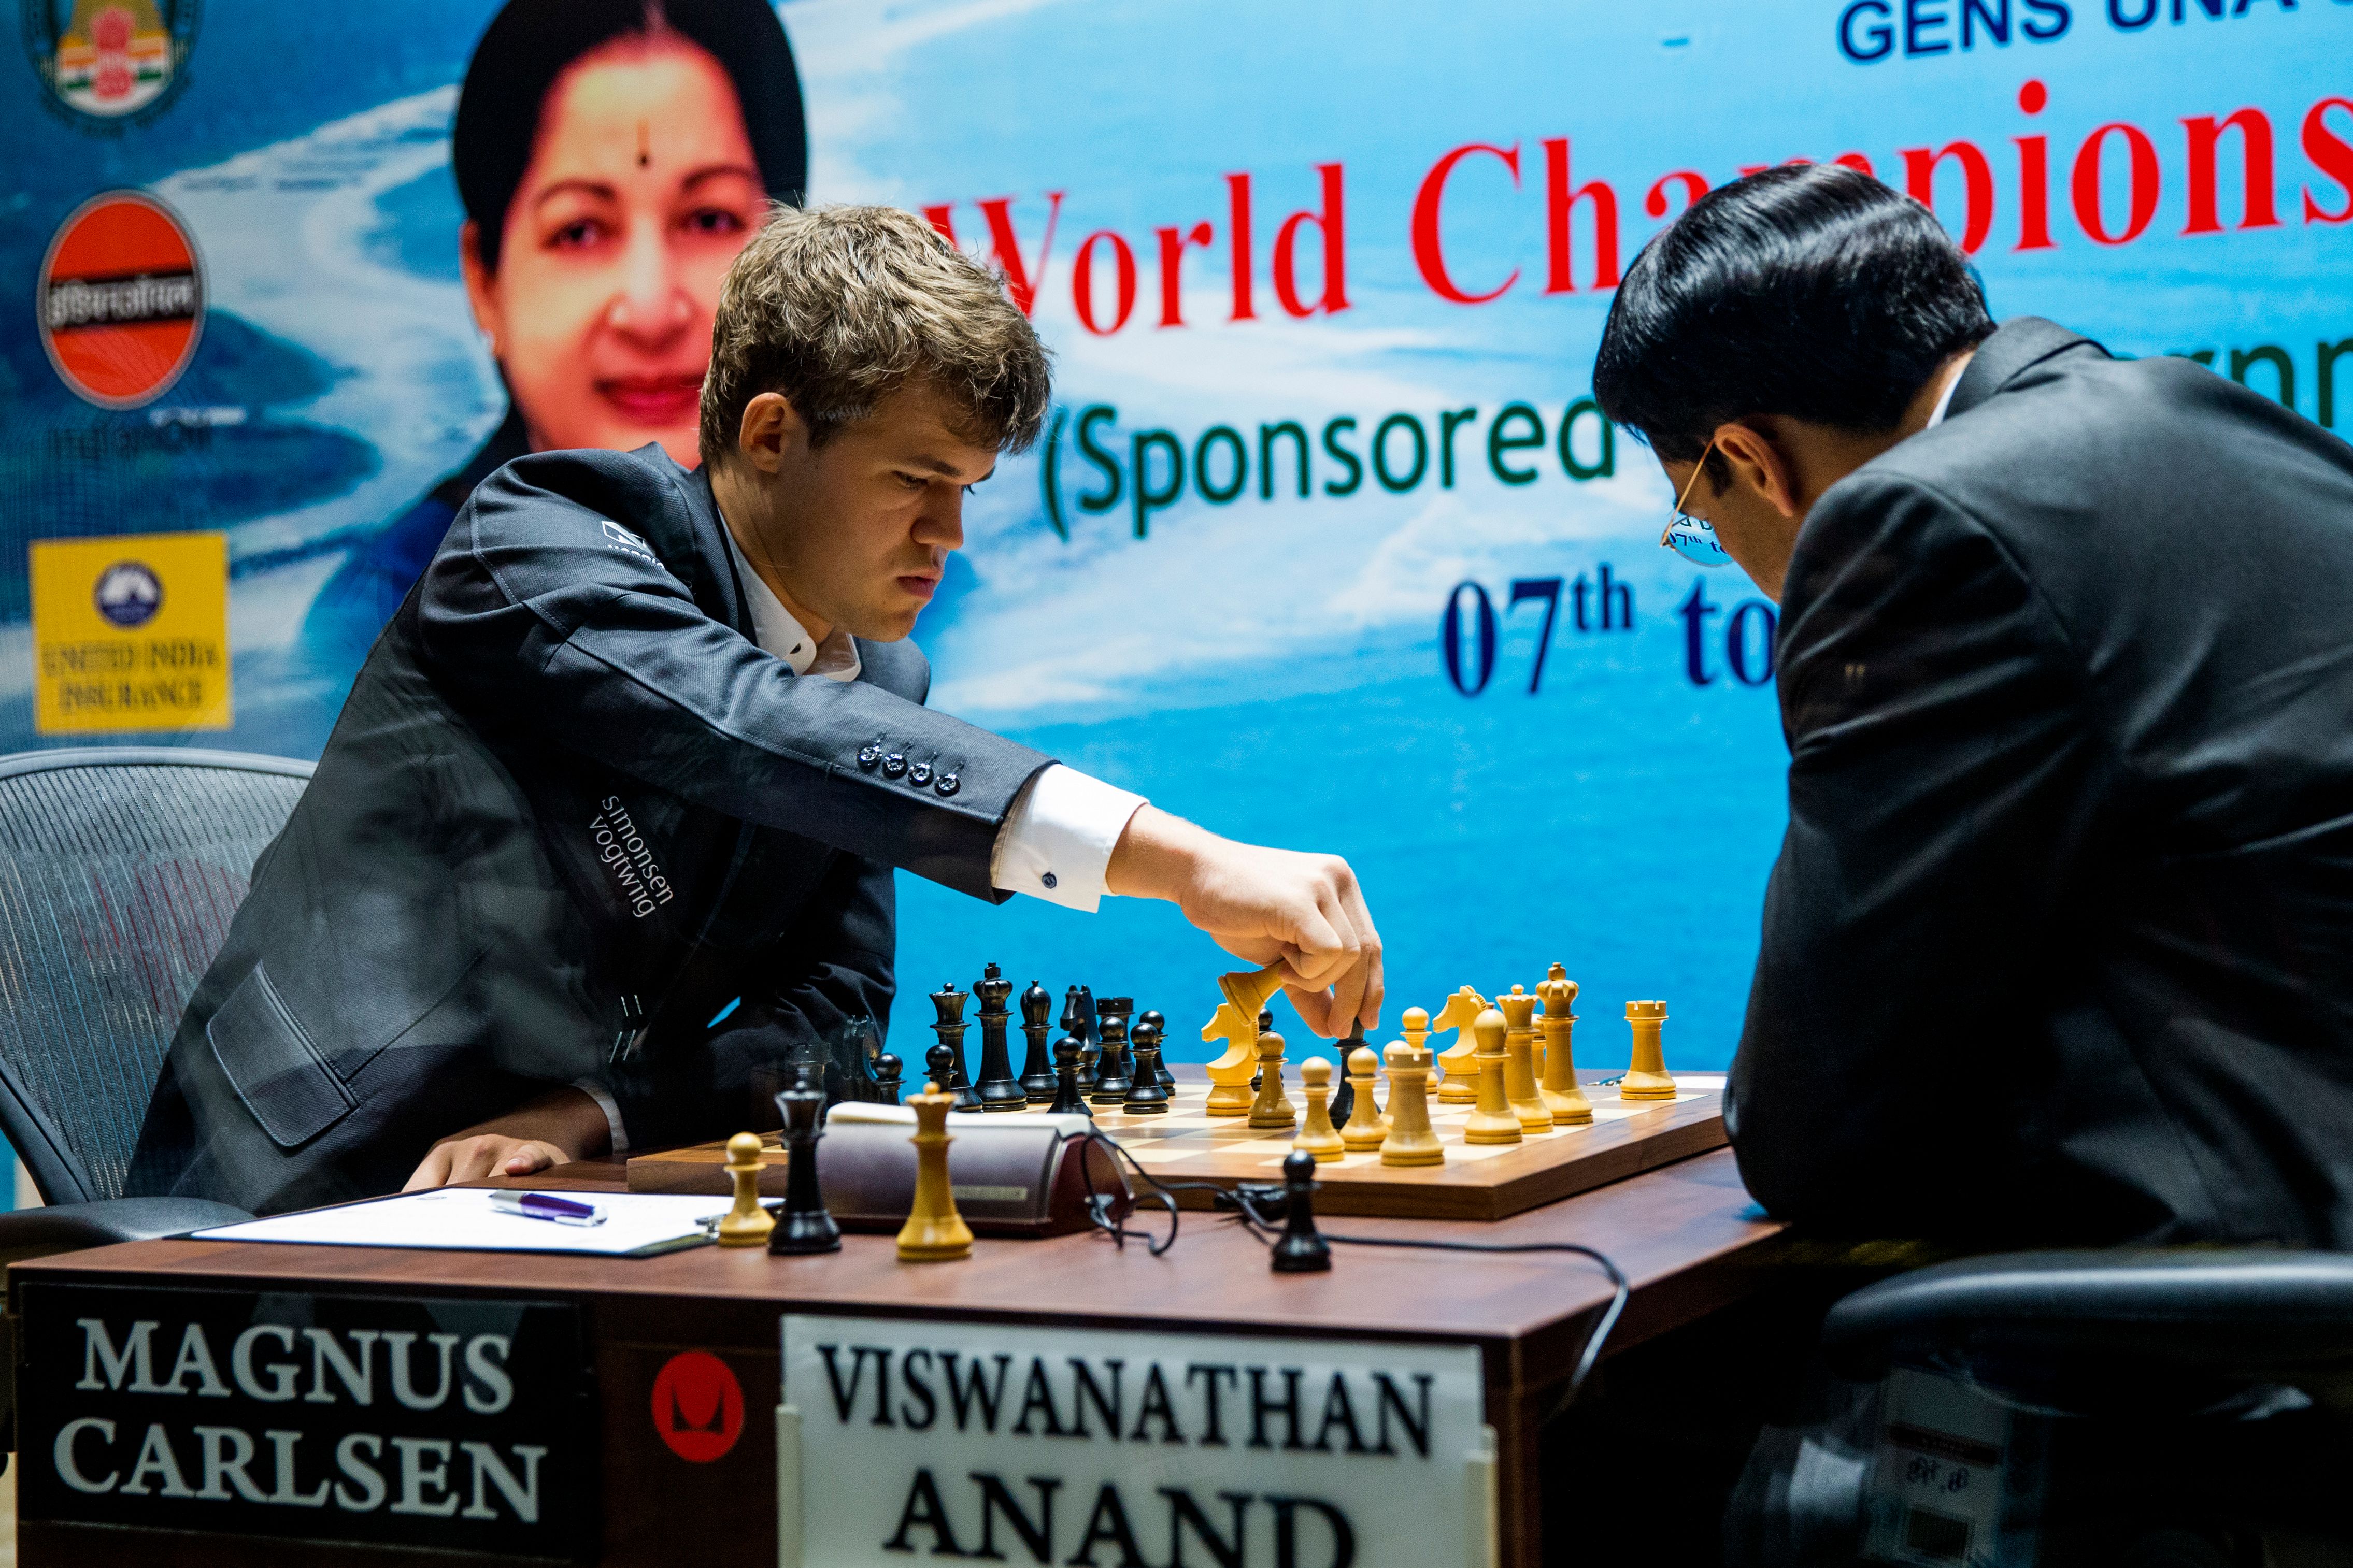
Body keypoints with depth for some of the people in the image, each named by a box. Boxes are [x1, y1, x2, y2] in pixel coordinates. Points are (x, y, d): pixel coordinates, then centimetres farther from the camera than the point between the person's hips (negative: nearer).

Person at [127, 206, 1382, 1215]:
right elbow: (749, 728, -32)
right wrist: (1182, 862, -41)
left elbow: (834, 1001, 7)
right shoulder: (539, 539, -14)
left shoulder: (881, 683, 8)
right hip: (311, 1209, -5)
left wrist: (598, 1111, -14)